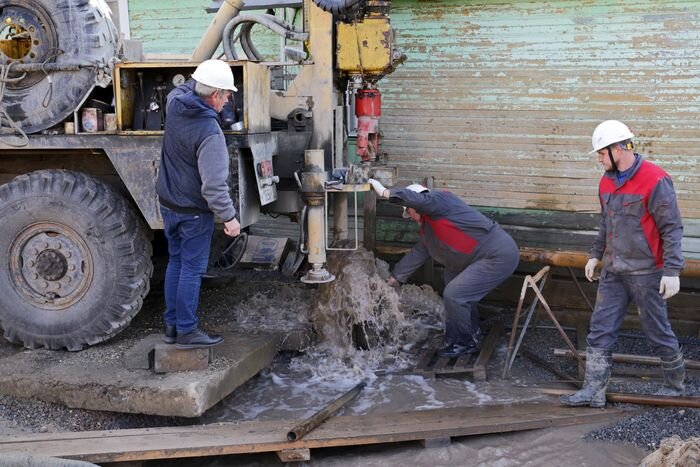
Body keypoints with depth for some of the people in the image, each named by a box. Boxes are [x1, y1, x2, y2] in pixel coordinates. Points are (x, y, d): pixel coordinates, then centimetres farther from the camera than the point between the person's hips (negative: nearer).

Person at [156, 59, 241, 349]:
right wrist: (228, 217, -19)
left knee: (176, 262, 18)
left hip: (168, 203, 8)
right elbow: (214, 184, -28)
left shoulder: (175, 102, -5)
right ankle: (186, 331, 12)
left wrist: (205, 75, 24)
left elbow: (186, 87, 23)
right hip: (194, 211, -8)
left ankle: (172, 325, 27)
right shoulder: (210, 132, -27)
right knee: (191, 269, 2)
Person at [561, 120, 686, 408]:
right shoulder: (607, 182, 8)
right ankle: (593, 391, 8)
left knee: (658, 331, 7)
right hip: (613, 271, 7)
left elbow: (672, 228, -15)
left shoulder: (655, 181, -15)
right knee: (600, 330, 3)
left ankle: (675, 386, 29)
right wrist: (595, 255, 18)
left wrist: (672, 271, -18)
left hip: (645, 273, -7)